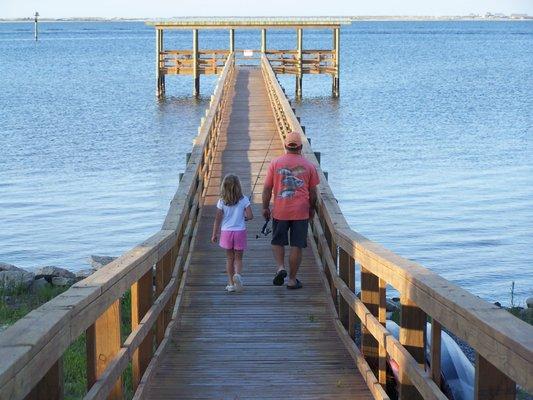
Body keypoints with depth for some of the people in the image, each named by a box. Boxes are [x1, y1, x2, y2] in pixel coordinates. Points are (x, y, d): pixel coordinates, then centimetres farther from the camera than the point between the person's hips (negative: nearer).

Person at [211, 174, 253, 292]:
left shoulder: (222, 202, -5)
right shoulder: (244, 200, -7)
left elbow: (218, 219, -2)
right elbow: (250, 216, -9)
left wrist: (214, 234, 7)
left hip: (226, 232, 1)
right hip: (240, 231, -1)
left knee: (229, 258, 13)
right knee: (238, 258, 10)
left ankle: (231, 283, 13)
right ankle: (237, 274, -19)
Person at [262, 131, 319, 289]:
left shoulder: (275, 163, -1)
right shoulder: (308, 166, 1)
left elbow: (267, 188, -1)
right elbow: (313, 192, 6)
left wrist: (265, 207, 10)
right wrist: (312, 208, 21)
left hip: (280, 211, 0)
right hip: (301, 211, 0)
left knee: (278, 242, 17)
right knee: (297, 246, 5)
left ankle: (280, 267, -3)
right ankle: (292, 279, 9)